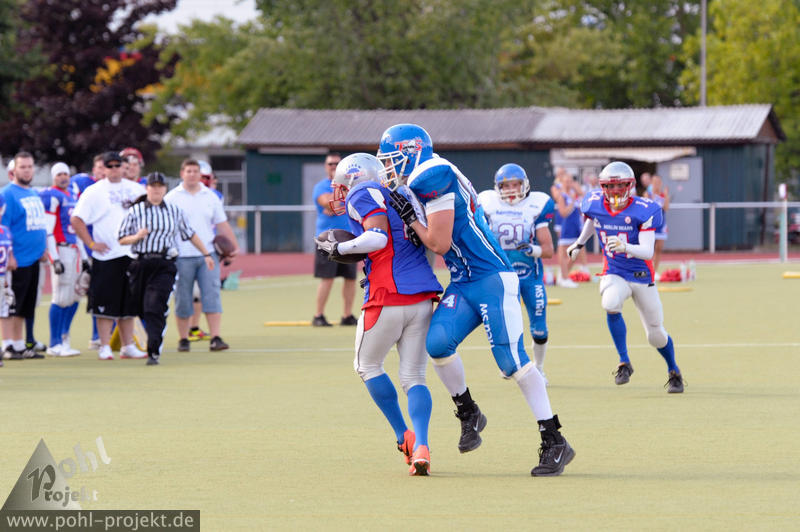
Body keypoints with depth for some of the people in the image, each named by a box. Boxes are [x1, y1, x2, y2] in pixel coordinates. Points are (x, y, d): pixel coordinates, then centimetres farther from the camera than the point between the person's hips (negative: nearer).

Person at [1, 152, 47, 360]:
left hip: (34, 259, 8)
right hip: (17, 261, -8)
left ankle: (20, 346, 18)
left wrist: (43, 248, 19)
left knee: (25, 305, 12)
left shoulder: (35, 195, 17)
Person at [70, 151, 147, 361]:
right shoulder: (93, 192, -3)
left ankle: (128, 346, 15)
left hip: (132, 254, 4)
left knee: (128, 304, 9)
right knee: (106, 304, -4)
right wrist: (91, 244, -11)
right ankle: (105, 347, 2)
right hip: (107, 255, -4)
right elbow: (76, 220, -6)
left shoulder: (137, 190, 11)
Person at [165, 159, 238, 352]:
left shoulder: (210, 197, 12)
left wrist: (234, 246, 6)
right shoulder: (172, 198, 3)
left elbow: (222, 225, 15)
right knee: (183, 299, 2)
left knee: (212, 295, -7)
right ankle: (183, 339, 13)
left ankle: (215, 338, -10)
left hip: (208, 255, 2)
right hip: (182, 256, -2)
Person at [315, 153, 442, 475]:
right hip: (423, 296, 7)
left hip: (388, 297, -7)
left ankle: (404, 437, 9)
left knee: (368, 366, 15)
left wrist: (340, 249, -6)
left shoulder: (363, 196, -2)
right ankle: (421, 447, -11)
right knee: (413, 377, 8)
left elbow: (378, 237, -17)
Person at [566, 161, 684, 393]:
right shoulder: (594, 204, -7)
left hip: (642, 277, -1)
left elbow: (647, 252, -24)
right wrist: (579, 244, 33)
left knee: (656, 335, 6)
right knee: (611, 304, -34)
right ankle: (624, 363, -20)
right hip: (614, 275, 1)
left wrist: (625, 247, -43)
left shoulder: (644, 210, -18)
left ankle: (674, 371, 36)